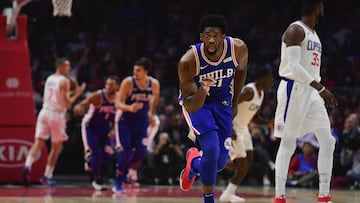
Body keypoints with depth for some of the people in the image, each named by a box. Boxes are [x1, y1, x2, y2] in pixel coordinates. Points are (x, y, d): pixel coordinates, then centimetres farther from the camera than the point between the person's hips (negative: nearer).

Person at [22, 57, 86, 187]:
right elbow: (67, 103, -11)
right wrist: (77, 94, 2)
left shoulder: (49, 79, 17)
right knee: (56, 147, 11)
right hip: (57, 114, -5)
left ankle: (27, 166, -28)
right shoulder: (64, 81, -7)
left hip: (45, 112, 5)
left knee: (38, 142, -4)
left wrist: (69, 93, 30)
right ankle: (47, 176, 14)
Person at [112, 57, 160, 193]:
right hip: (125, 120, -3)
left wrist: (152, 114, 17)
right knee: (126, 150, -14)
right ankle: (118, 181, 1)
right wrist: (129, 108, -39)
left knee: (141, 153, -5)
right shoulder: (128, 82, -19)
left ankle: (125, 168, 24)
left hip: (142, 122, 3)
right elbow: (118, 103, -19)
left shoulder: (154, 84, -9)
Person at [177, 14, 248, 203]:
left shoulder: (239, 49, -23)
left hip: (222, 102, 4)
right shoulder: (188, 61, -31)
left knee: (220, 163, 0)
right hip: (195, 102, -4)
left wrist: (234, 102, 10)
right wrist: (201, 91, -49)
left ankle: (194, 163, 37)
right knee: (212, 150, -24)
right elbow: (190, 106, -28)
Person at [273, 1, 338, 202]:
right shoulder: (296, 30, -12)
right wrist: (321, 88, -25)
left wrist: (322, 91, 17)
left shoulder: (313, 34, 17)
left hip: (311, 91, 9)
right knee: (288, 144, -5)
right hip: (294, 89, -9)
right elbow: (293, 66, -21)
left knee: (328, 141, 1)